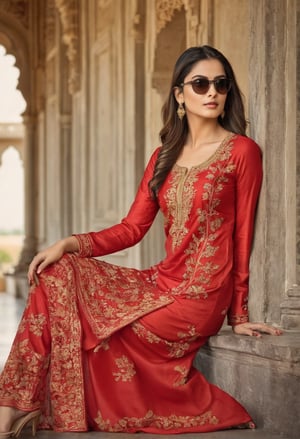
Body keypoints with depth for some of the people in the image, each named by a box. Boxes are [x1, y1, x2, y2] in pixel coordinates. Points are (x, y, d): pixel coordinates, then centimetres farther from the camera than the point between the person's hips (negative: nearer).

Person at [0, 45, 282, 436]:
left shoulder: (242, 151, -4)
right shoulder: (164, 157, 13)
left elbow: (243, 235, -4)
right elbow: (132, 228, 8)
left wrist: (238, 315, -3)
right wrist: (67, 244, -7)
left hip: (202, 295, -6)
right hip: (161, 282, 6)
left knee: (96, 337, -17)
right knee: (60, 273, -12)